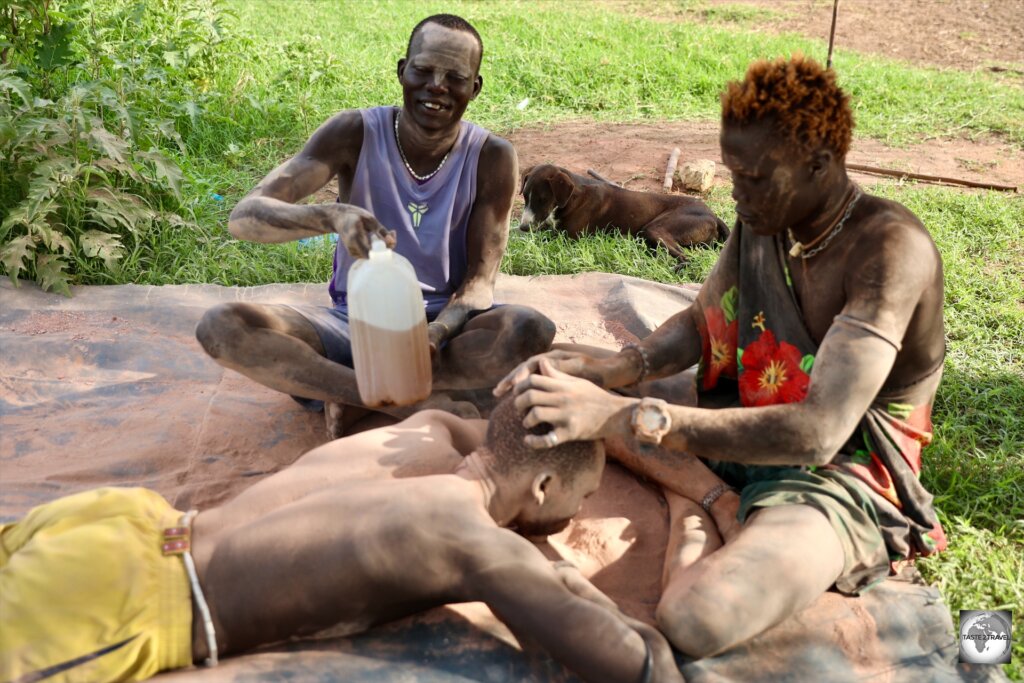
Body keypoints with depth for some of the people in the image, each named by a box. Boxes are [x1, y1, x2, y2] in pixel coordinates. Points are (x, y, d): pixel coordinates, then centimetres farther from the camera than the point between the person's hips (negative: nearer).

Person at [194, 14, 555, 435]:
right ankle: (408, 402, -28)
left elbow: (480, 278, -10)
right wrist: (331, 216, -42)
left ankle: (351, 394, -21)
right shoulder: (355, 133, -13)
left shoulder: (492, 158, -10)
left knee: (531, 330, -33)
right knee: (220, 327, -24)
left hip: (445, 324, 0)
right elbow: (244, 216, -20)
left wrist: (437, 333, -33)